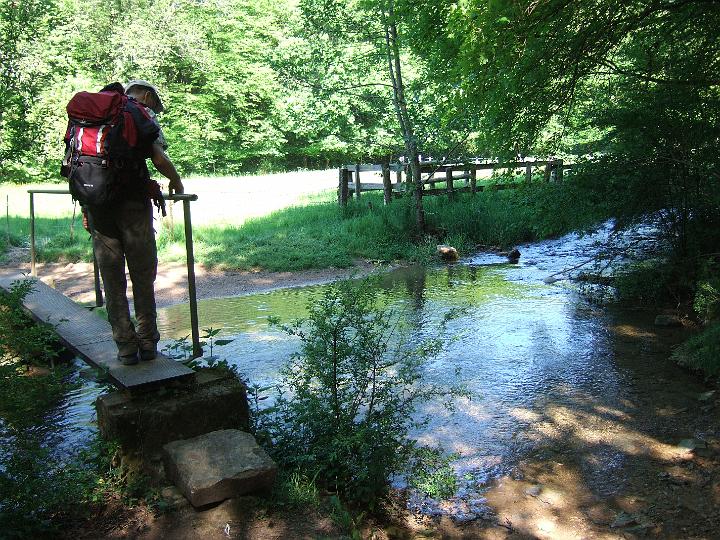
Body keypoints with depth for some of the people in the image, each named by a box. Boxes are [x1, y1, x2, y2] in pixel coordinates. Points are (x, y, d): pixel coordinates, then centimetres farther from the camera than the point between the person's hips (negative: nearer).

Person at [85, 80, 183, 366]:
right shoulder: (144, 115, 3)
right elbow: (159, 159, -10)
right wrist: (176, 181, 8)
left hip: (96, 204, 4)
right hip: (132, 203, -4)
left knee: (112, 278, 9)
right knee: (143, 276, 8)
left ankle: (125, 346, 13)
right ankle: (147, 342, 14)